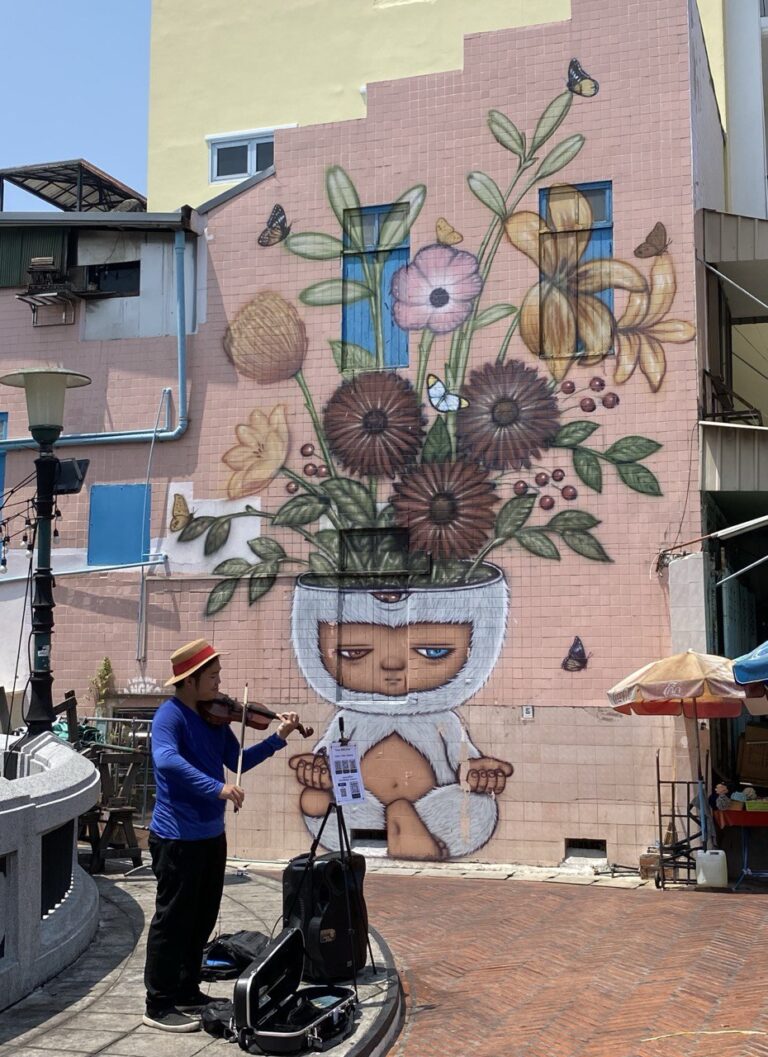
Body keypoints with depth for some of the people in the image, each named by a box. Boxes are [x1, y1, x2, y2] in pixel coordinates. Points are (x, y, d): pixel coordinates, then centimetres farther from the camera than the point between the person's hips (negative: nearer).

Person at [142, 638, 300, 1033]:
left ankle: (187, 993, 31)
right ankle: (159, 1006, 11)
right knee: (173, 920, 0)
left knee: (202, 919, 17)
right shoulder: (170, 715, -17)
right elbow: (166, 760, -35)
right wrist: (217, 788, -40)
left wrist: (278, 738, 2)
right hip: (177, 837, -8)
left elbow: (238, 760, 13)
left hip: (211, 834, 9)